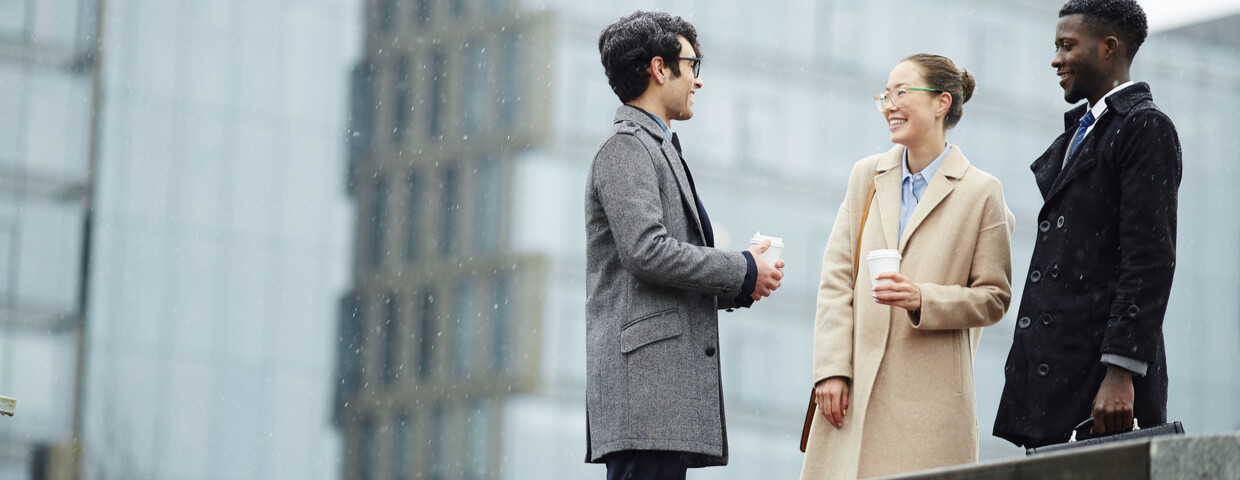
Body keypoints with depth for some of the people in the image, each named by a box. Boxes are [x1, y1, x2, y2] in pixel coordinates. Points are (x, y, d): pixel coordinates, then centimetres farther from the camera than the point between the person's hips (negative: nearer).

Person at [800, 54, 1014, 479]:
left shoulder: (981, 192, 1)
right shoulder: (866, 176, 13)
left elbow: (993, 297, 3)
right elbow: (837, 278, 9)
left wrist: (924, 300, -14)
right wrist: (831, 368, -1)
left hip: (930, 396, -3)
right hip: (856, 387, 4)